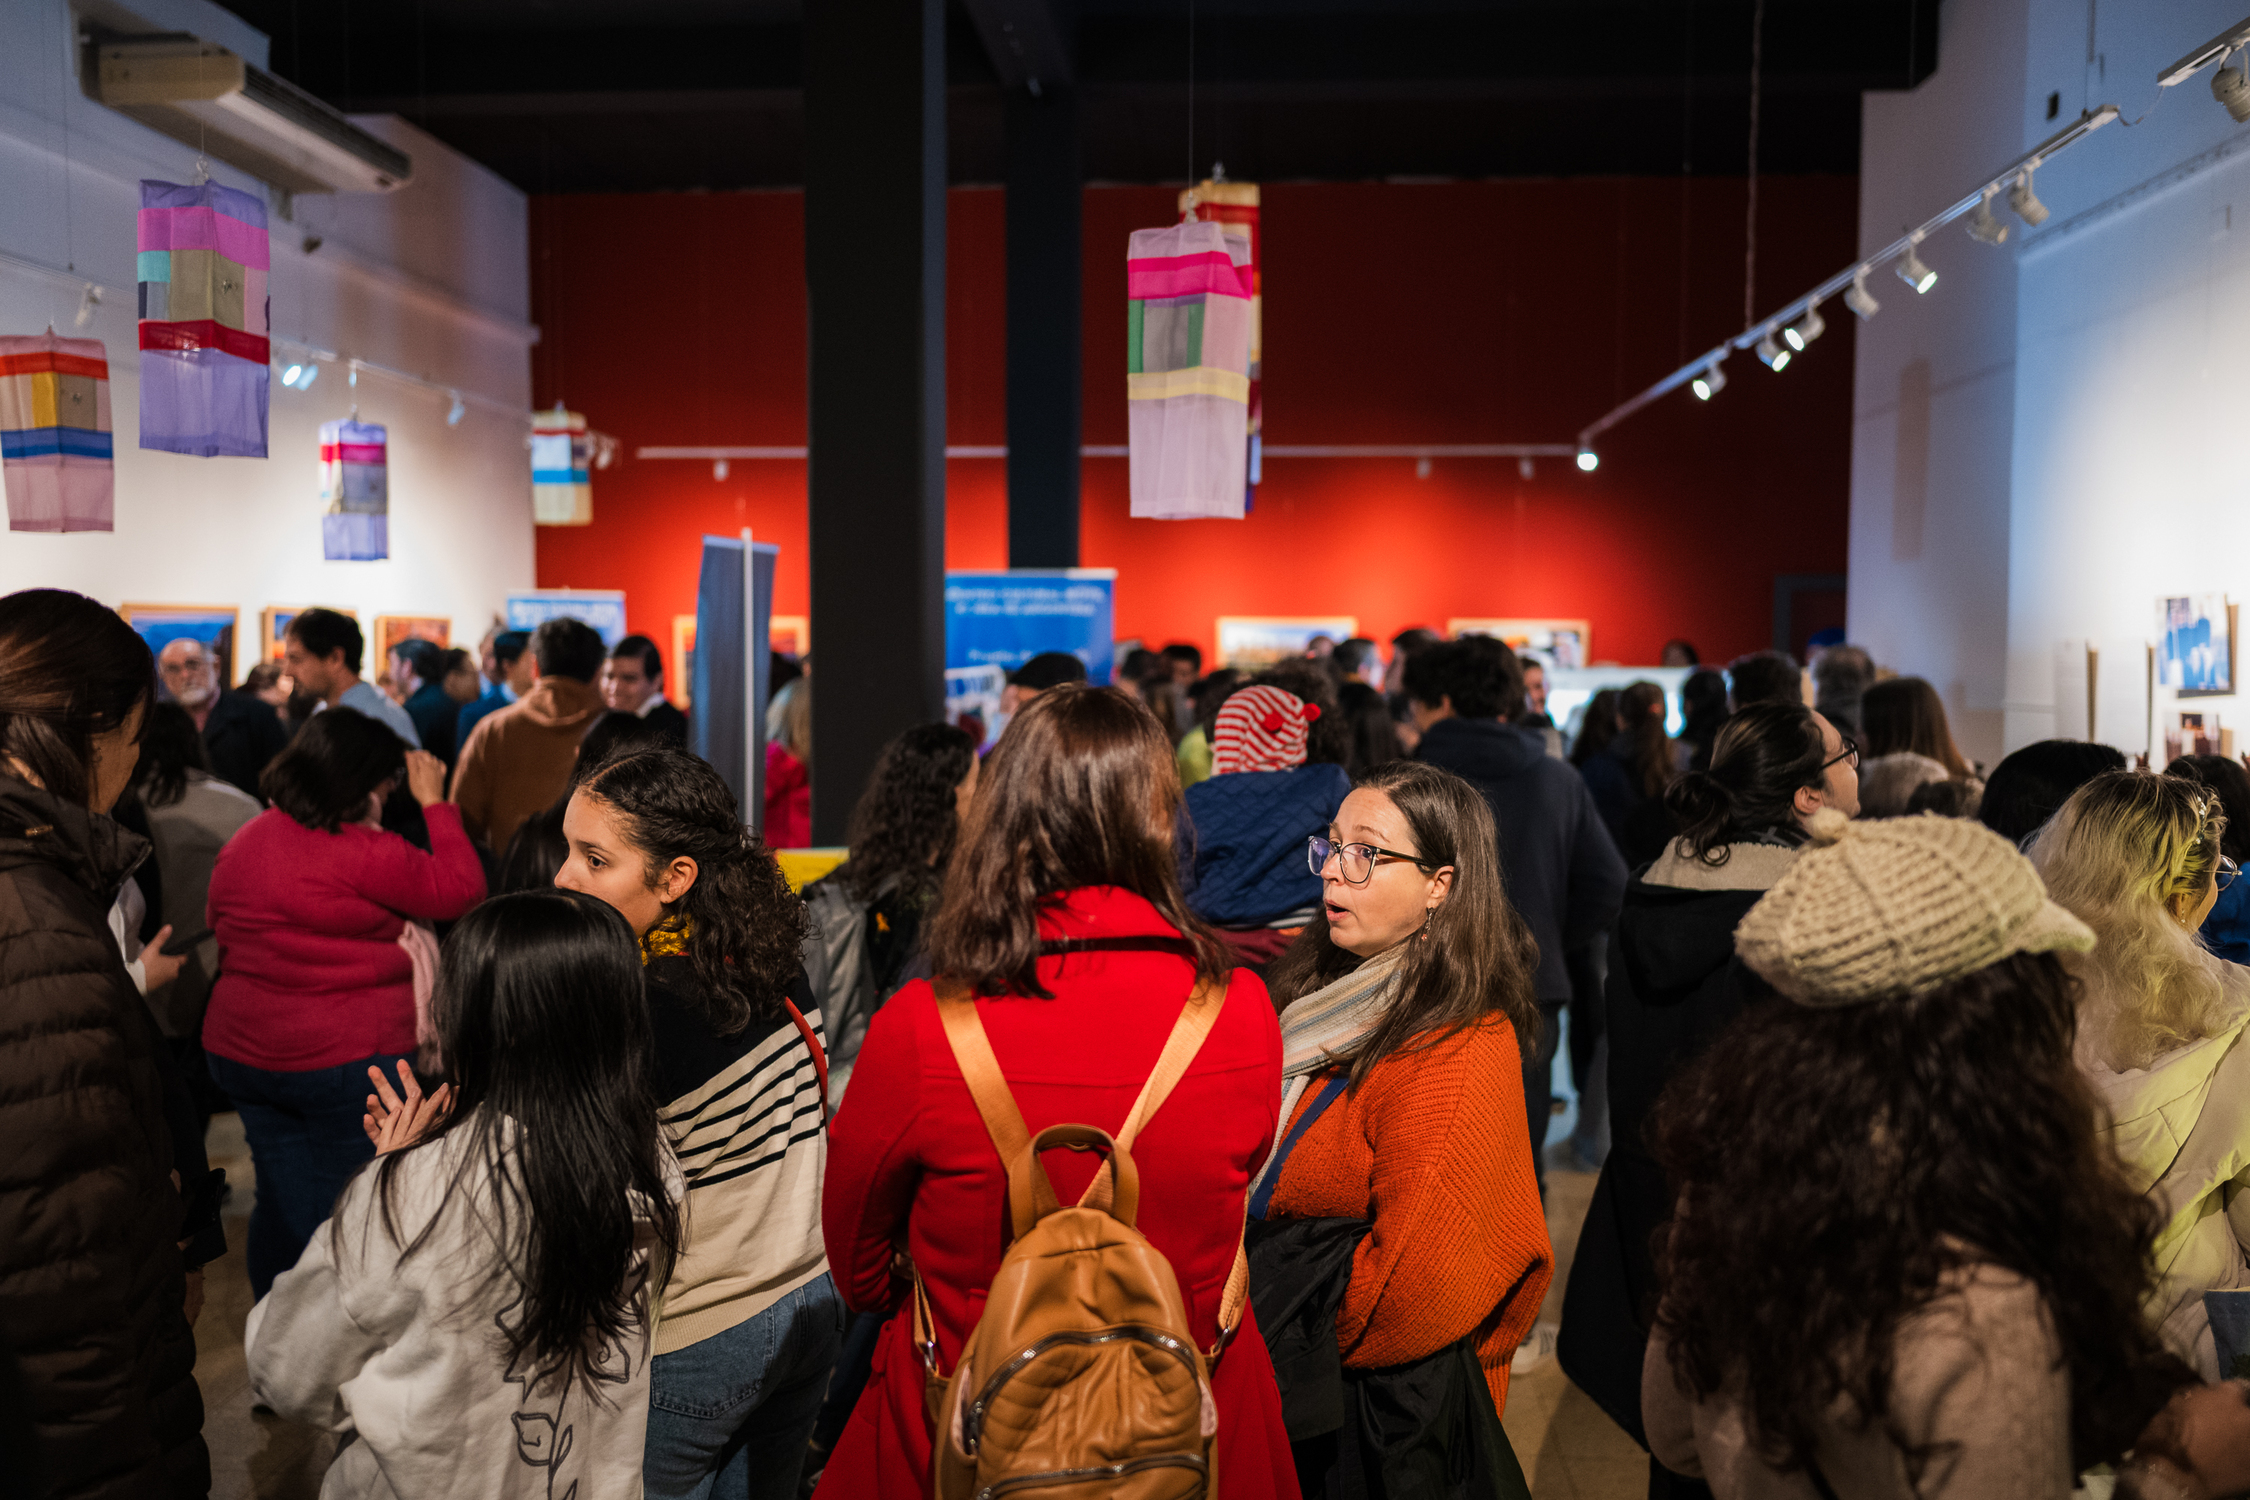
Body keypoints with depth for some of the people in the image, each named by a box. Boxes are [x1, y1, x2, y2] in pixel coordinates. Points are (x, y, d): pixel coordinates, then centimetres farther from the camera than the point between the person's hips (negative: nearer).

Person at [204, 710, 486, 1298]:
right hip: (344, 1058, -7)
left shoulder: (241, 842, 6)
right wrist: (434, 803, -6)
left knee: (281, 1201, 17)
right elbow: (460, 887, -12)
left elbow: (222, 930, 20)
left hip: (239, 1052, 7)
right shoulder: (362, 853, -20)